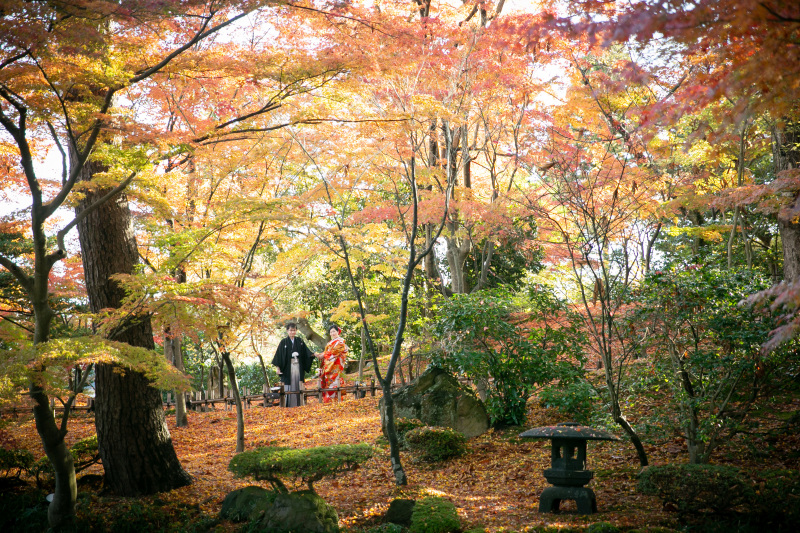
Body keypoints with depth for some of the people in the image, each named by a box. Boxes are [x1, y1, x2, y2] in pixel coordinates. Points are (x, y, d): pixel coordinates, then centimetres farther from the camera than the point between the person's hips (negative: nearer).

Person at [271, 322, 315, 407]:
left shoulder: (300, 342, 10)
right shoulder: (283, 342, 2)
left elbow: (306, 352, 8)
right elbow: (279, 355, 0)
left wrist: (313, 354, -11)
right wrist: (278, 368, -6)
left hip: (298, 367, 3)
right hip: (288, 367, -2)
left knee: (298, 387, 3)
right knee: (289, 387, -3)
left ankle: (299, 405, 7)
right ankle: (289, 406, 0)